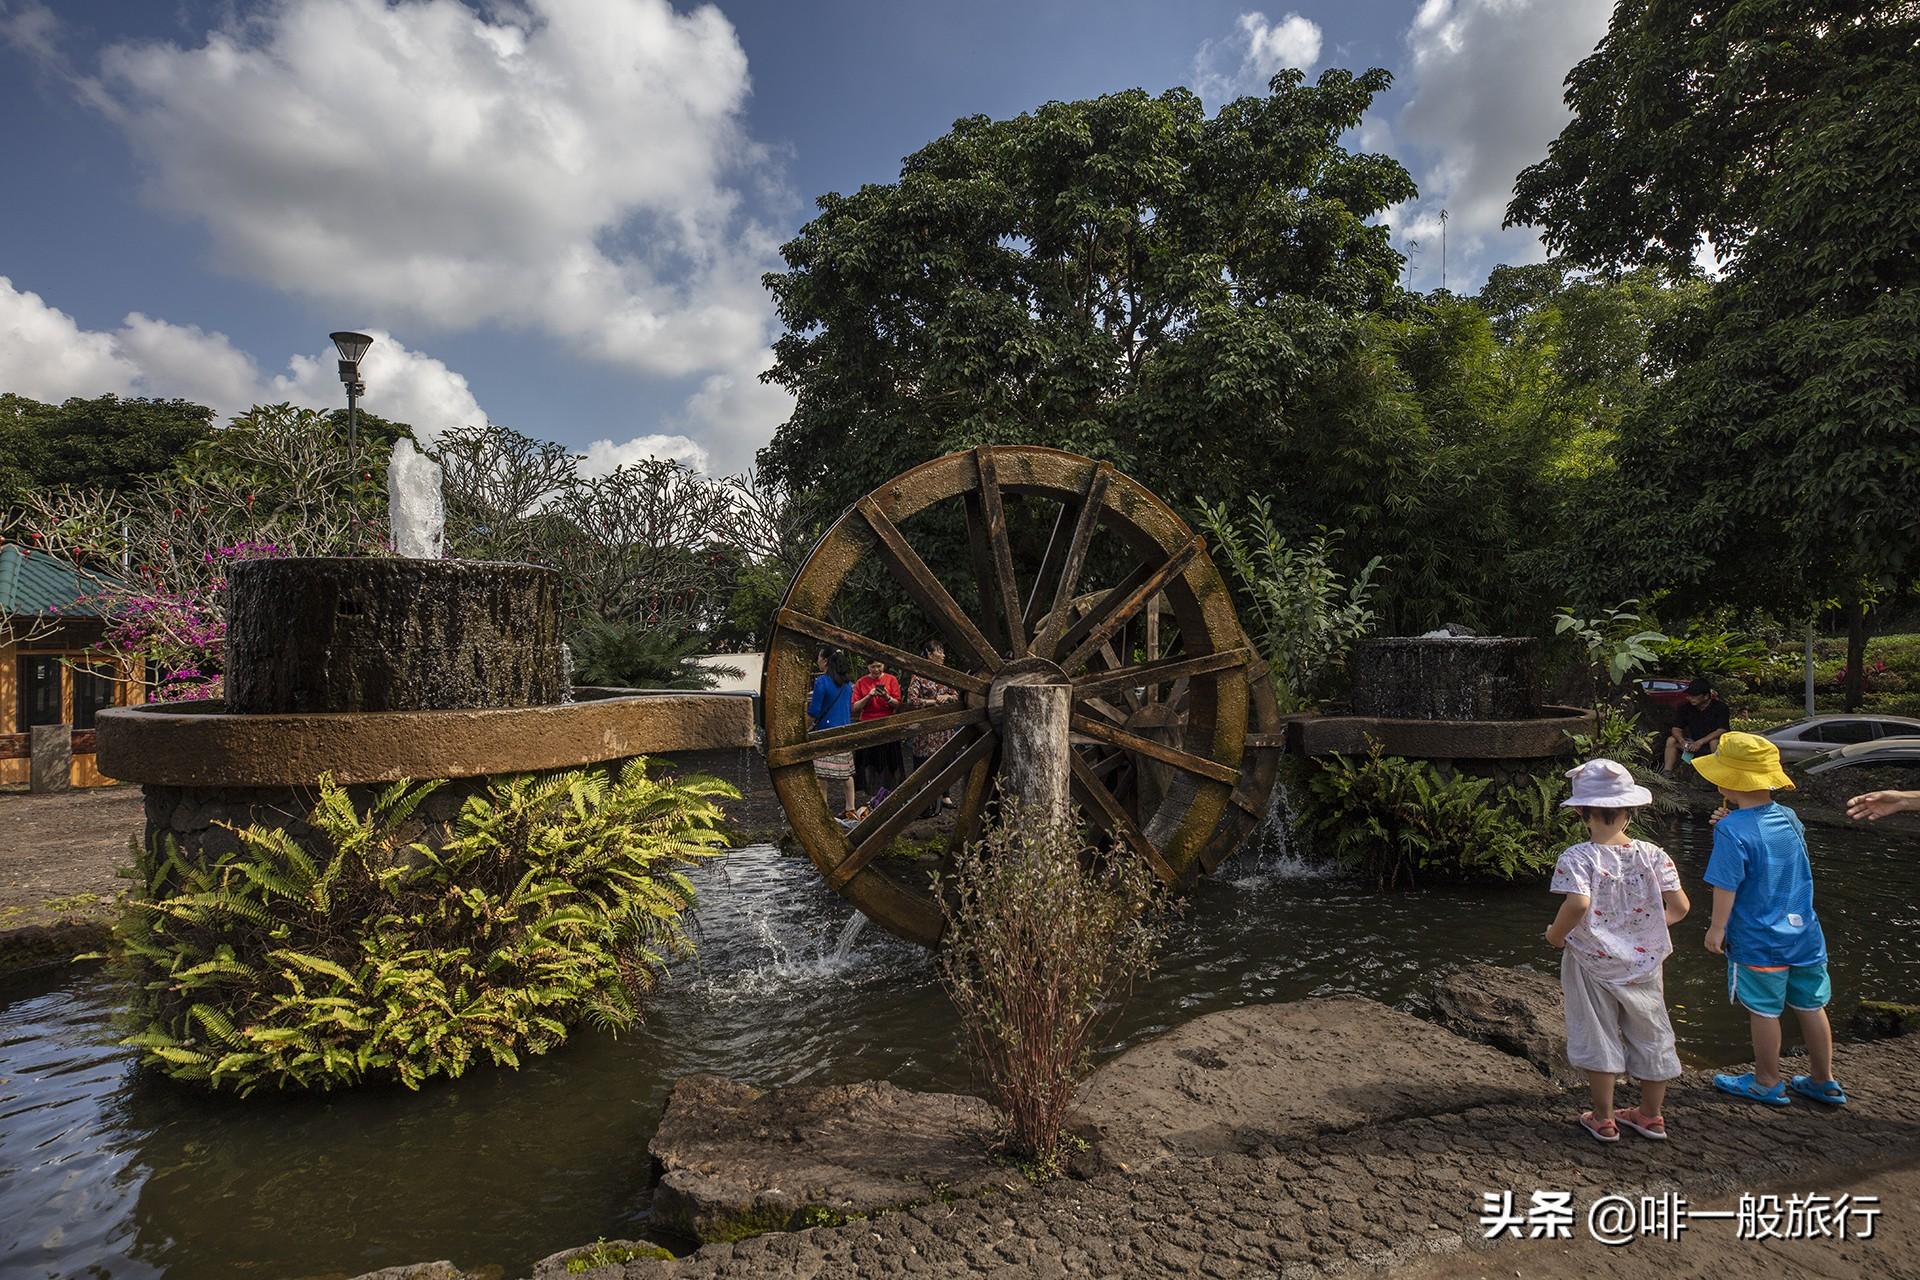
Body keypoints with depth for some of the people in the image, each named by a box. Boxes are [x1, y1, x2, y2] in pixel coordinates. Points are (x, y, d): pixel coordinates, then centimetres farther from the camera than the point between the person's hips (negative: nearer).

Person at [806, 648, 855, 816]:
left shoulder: (821, 681, -11)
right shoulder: (847, 683, 9)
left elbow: (814, 711, -11)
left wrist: (806, 727, 1)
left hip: (825, 731, -7)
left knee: (821, 773, -1)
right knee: (846, 771, 11)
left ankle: (823, 808, 0)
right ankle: (850, 807, 15)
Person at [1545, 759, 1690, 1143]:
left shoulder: (1577, 858, -20)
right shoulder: (1652, 855, -8)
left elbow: (1578, 904, -34)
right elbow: (1680, 907, -8)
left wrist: (1555, 934, -17)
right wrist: (1653, 923, 11)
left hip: (1593, 964, -3)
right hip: (1644, 963, 3)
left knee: (1598, 1039, 11)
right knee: (1651, 1036, 20)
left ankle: (1603, 1120, 23)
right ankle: (1651, 1116, 36)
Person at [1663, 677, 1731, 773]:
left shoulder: (1720, 707, -14)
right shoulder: (1687, 708, 0)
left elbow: (1722, 730, -25)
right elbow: (1676, 728, -1)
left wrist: (1700, 742, -34)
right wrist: (1682, 741, -24)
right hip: (1694, 744, 5)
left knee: (1715, 741, -37)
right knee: (1671, 740, -13)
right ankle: (1667, 773, -19)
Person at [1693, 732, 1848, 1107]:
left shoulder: (1732, 830, -22)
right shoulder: (1789, 817, 0)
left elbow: (1726, 886, -20)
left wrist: (1717, 929, -7)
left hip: (1758, 942, -7)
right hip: (1805, 933, 7)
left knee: (1763, 1011, 9)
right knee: (1811, 1007, 17)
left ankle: (1767, 1083, 24)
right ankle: (1825, 1082, 31)